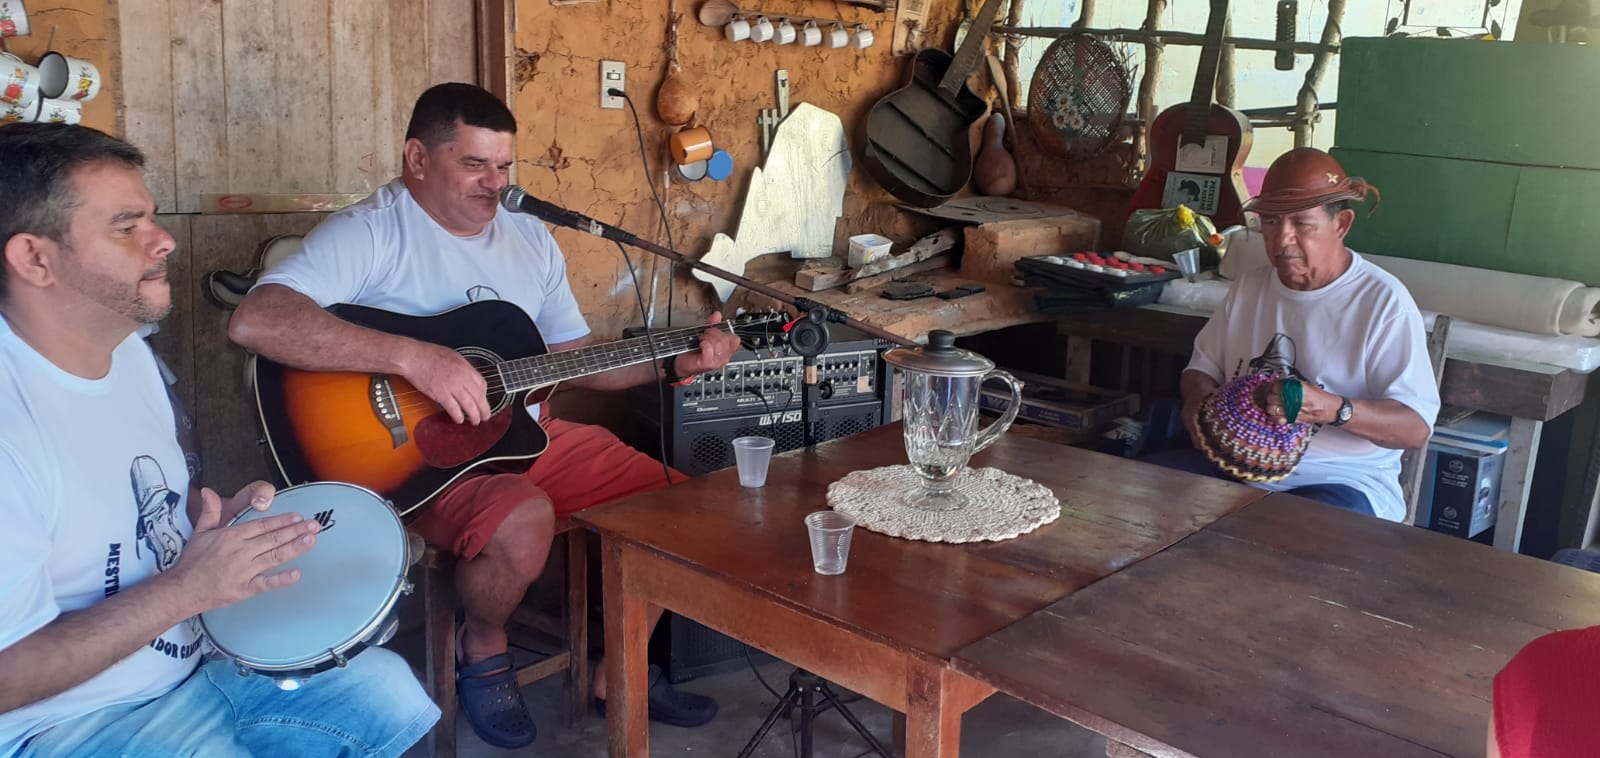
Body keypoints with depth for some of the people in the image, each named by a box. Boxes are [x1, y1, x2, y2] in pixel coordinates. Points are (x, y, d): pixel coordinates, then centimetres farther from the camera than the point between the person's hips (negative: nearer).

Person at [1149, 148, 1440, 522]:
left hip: (1340, 479, -5)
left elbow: (1416, 426, -12)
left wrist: (1333, 409, -30)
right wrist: (1198, 399, -4)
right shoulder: (1250, 286, 12)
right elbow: (1203, 365, 21)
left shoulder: (1384, 301, -7)